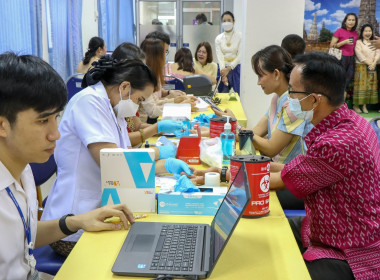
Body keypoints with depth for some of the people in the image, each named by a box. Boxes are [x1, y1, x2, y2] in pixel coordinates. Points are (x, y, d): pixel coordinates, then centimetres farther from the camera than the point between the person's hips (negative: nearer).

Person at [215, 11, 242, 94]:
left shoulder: (240, 36, -2)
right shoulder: (218, 38, 5)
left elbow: (240, 55, -6)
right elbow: (219, 56, -3)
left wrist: (229, 68, -15)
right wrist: (223, 73, -16)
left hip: (236, 68, -2)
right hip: (223, 68, 2)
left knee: (239, 94, -4)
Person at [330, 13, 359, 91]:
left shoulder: (355, 33, 12)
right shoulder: (339, 31, -5)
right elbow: (332, 45, -8)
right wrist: (344, 42, -17)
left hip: (351, 58, 6)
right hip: (341, 58, -6)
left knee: (348, 79, 8)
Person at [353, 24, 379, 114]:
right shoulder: (358, 42, 0)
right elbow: (359, 54, -10)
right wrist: (368, 63, -15)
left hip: (372, 67, 5)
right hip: (361, 66, -5)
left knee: (370, 86, 1)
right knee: (361, 85, -8)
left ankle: (365, 105, 6)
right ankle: (356, 105, -4)